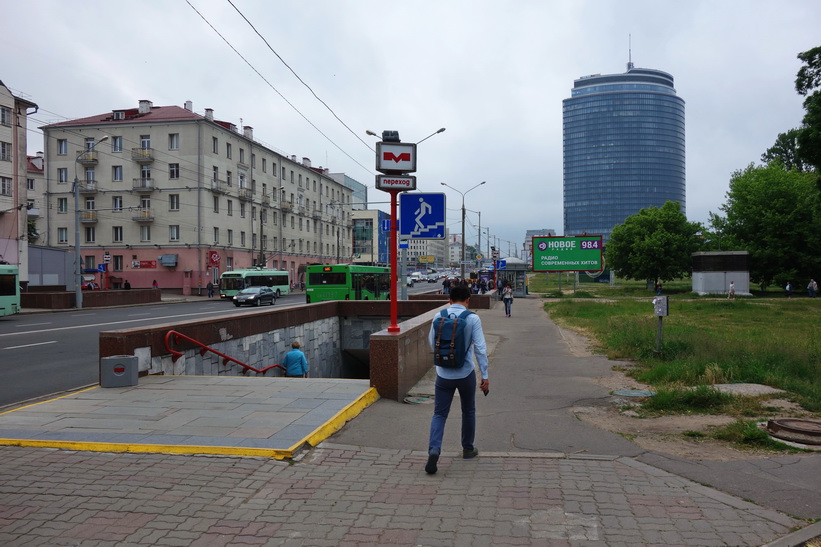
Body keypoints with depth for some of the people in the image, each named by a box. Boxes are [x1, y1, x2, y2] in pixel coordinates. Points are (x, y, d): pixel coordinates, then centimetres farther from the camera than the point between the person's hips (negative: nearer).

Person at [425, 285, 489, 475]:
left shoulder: (438, 317, -1)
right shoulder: (473, 319, -9)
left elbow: (432, 344, 10)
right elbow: (480, 348, -13)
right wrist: (485, 376, -10)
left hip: (443, 374, 1)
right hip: (466, 374, -1)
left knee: (439, 414, 6)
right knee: (468, 411, 19)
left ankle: (434, 451, -13)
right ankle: (468, 449, 33)